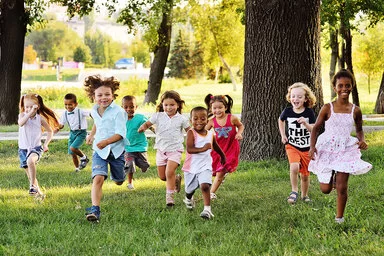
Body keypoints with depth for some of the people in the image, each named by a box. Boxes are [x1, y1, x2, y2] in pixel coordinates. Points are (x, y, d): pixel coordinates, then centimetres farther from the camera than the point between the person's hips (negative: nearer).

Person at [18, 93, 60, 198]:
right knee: (29, 174, 10)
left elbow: (50, 131, 11)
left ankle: (32, 185, -30)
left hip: (36, 147, -2)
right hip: (23, 148, 3)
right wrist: (29, 113, -34)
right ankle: (38, 192, 29)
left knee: (30, 160, -36)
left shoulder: (40, 118, -2)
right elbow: (20, 123, -27)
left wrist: (46, 144, 0)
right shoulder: (22, 115, -2)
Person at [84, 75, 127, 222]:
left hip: (116, 150, -2)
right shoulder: (94, 111, 2)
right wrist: (92, 134, 26)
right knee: (98, 178, -21)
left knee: (118, 181, 19)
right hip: (99, 151, 2)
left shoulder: (118, 112, -18)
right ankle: (95, 210, -28)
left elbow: (121, 133, -26)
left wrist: (106, 141, -40)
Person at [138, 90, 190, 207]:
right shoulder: (158, 116, 0)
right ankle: (176, 179, 39)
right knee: (162, 176, 9)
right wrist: (142, 127, -23)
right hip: (161, 149, 3)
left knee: (169, 172, -20)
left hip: (175, 149, -3)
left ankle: (170, 195, -8)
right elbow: (147, 124, 0)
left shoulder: (181, 119, -3)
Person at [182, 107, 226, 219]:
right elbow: (189, 149, -25)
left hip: (205, 166, 1)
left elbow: (215, 146, 23)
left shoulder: (211, 134, 1)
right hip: (191, 167, -1)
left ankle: (207, 209, -22)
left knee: (205, 186, -22)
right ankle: (189, 199, 52)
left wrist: (223, 156, 37)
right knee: (190, 189, 17)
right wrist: (203, 148, -35)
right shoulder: (191, 133, -13)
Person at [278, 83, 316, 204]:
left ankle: (304, 195, 34)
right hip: (291, 146, 0)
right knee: (294, 167, -27)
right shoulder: (287, 111, -6)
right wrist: (283, 135, 10)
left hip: (306, 148, 0)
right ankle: (294, 191, -9)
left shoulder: (309, 112, -10)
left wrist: (305, 124, -34)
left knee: (305, 175, 10)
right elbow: (280, 120, 17)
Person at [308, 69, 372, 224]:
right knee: (325, 189, 4)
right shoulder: (328, 108, -5)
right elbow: (316, 128, 1)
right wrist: (312, 147, -13)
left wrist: (362, 140, -6)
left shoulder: (355, 111, 1)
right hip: (327, 150, -1)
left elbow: (359, 130, 16)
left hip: (345, 150, 1)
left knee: (342, 188, -5)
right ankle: (329, 176, 41)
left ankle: (339, 218, 13)